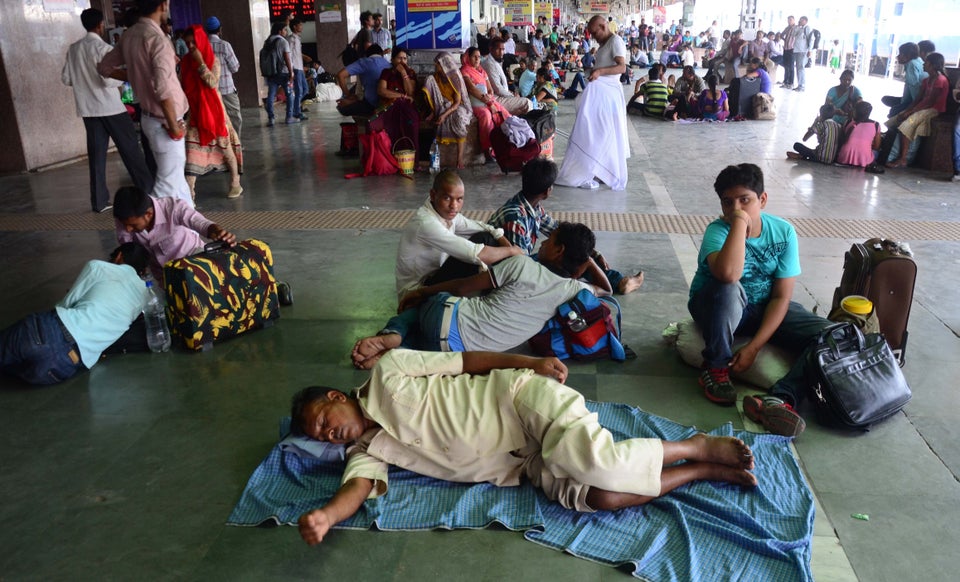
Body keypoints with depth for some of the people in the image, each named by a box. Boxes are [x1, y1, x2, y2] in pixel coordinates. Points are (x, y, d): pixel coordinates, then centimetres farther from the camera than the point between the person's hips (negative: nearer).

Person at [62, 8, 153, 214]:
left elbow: (66, 78, 12)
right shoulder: (103, 48, -11)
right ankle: (148, 190, 8)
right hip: (110, 106, -6)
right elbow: (108, 79, -19)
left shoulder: (73, 49, 8)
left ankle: (99, 201, 8)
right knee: (129, 148, 3)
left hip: (88, 109, 6)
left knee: (96, 154, 6)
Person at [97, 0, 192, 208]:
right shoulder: (157, 38, -21)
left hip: (149, 116, 9)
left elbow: (105, 67, 17)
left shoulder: (129, 36, 6)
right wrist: (174, 125, -17)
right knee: (169, 181, 0)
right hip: (163, 121, -9)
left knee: (175, 172, 21)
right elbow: (163, 89, -27)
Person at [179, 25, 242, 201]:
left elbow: (213, 83, -18)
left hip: (212, 109, -2)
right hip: (193, 111, 2)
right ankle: (189, 191, -9)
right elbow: (181, 86, 8)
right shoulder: (185, 62, 5)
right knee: (192, 148, -7)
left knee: (224, 145, 5)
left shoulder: (213, 61, -5)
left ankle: (235, 183, 19)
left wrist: (200, 62, -20)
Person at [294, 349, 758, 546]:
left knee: (594, 467, -29)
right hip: (526, 466, 5)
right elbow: (358, 488, -6)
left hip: (519, 399, -4)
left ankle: (697, 446, -3)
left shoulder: (387, 375, -2)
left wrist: (532, 362, -9)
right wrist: (326, 515, -29)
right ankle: (704, 472, 0)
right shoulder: (366, 451, 12)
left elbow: (466, 360, -2)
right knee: (599, 498, -19)